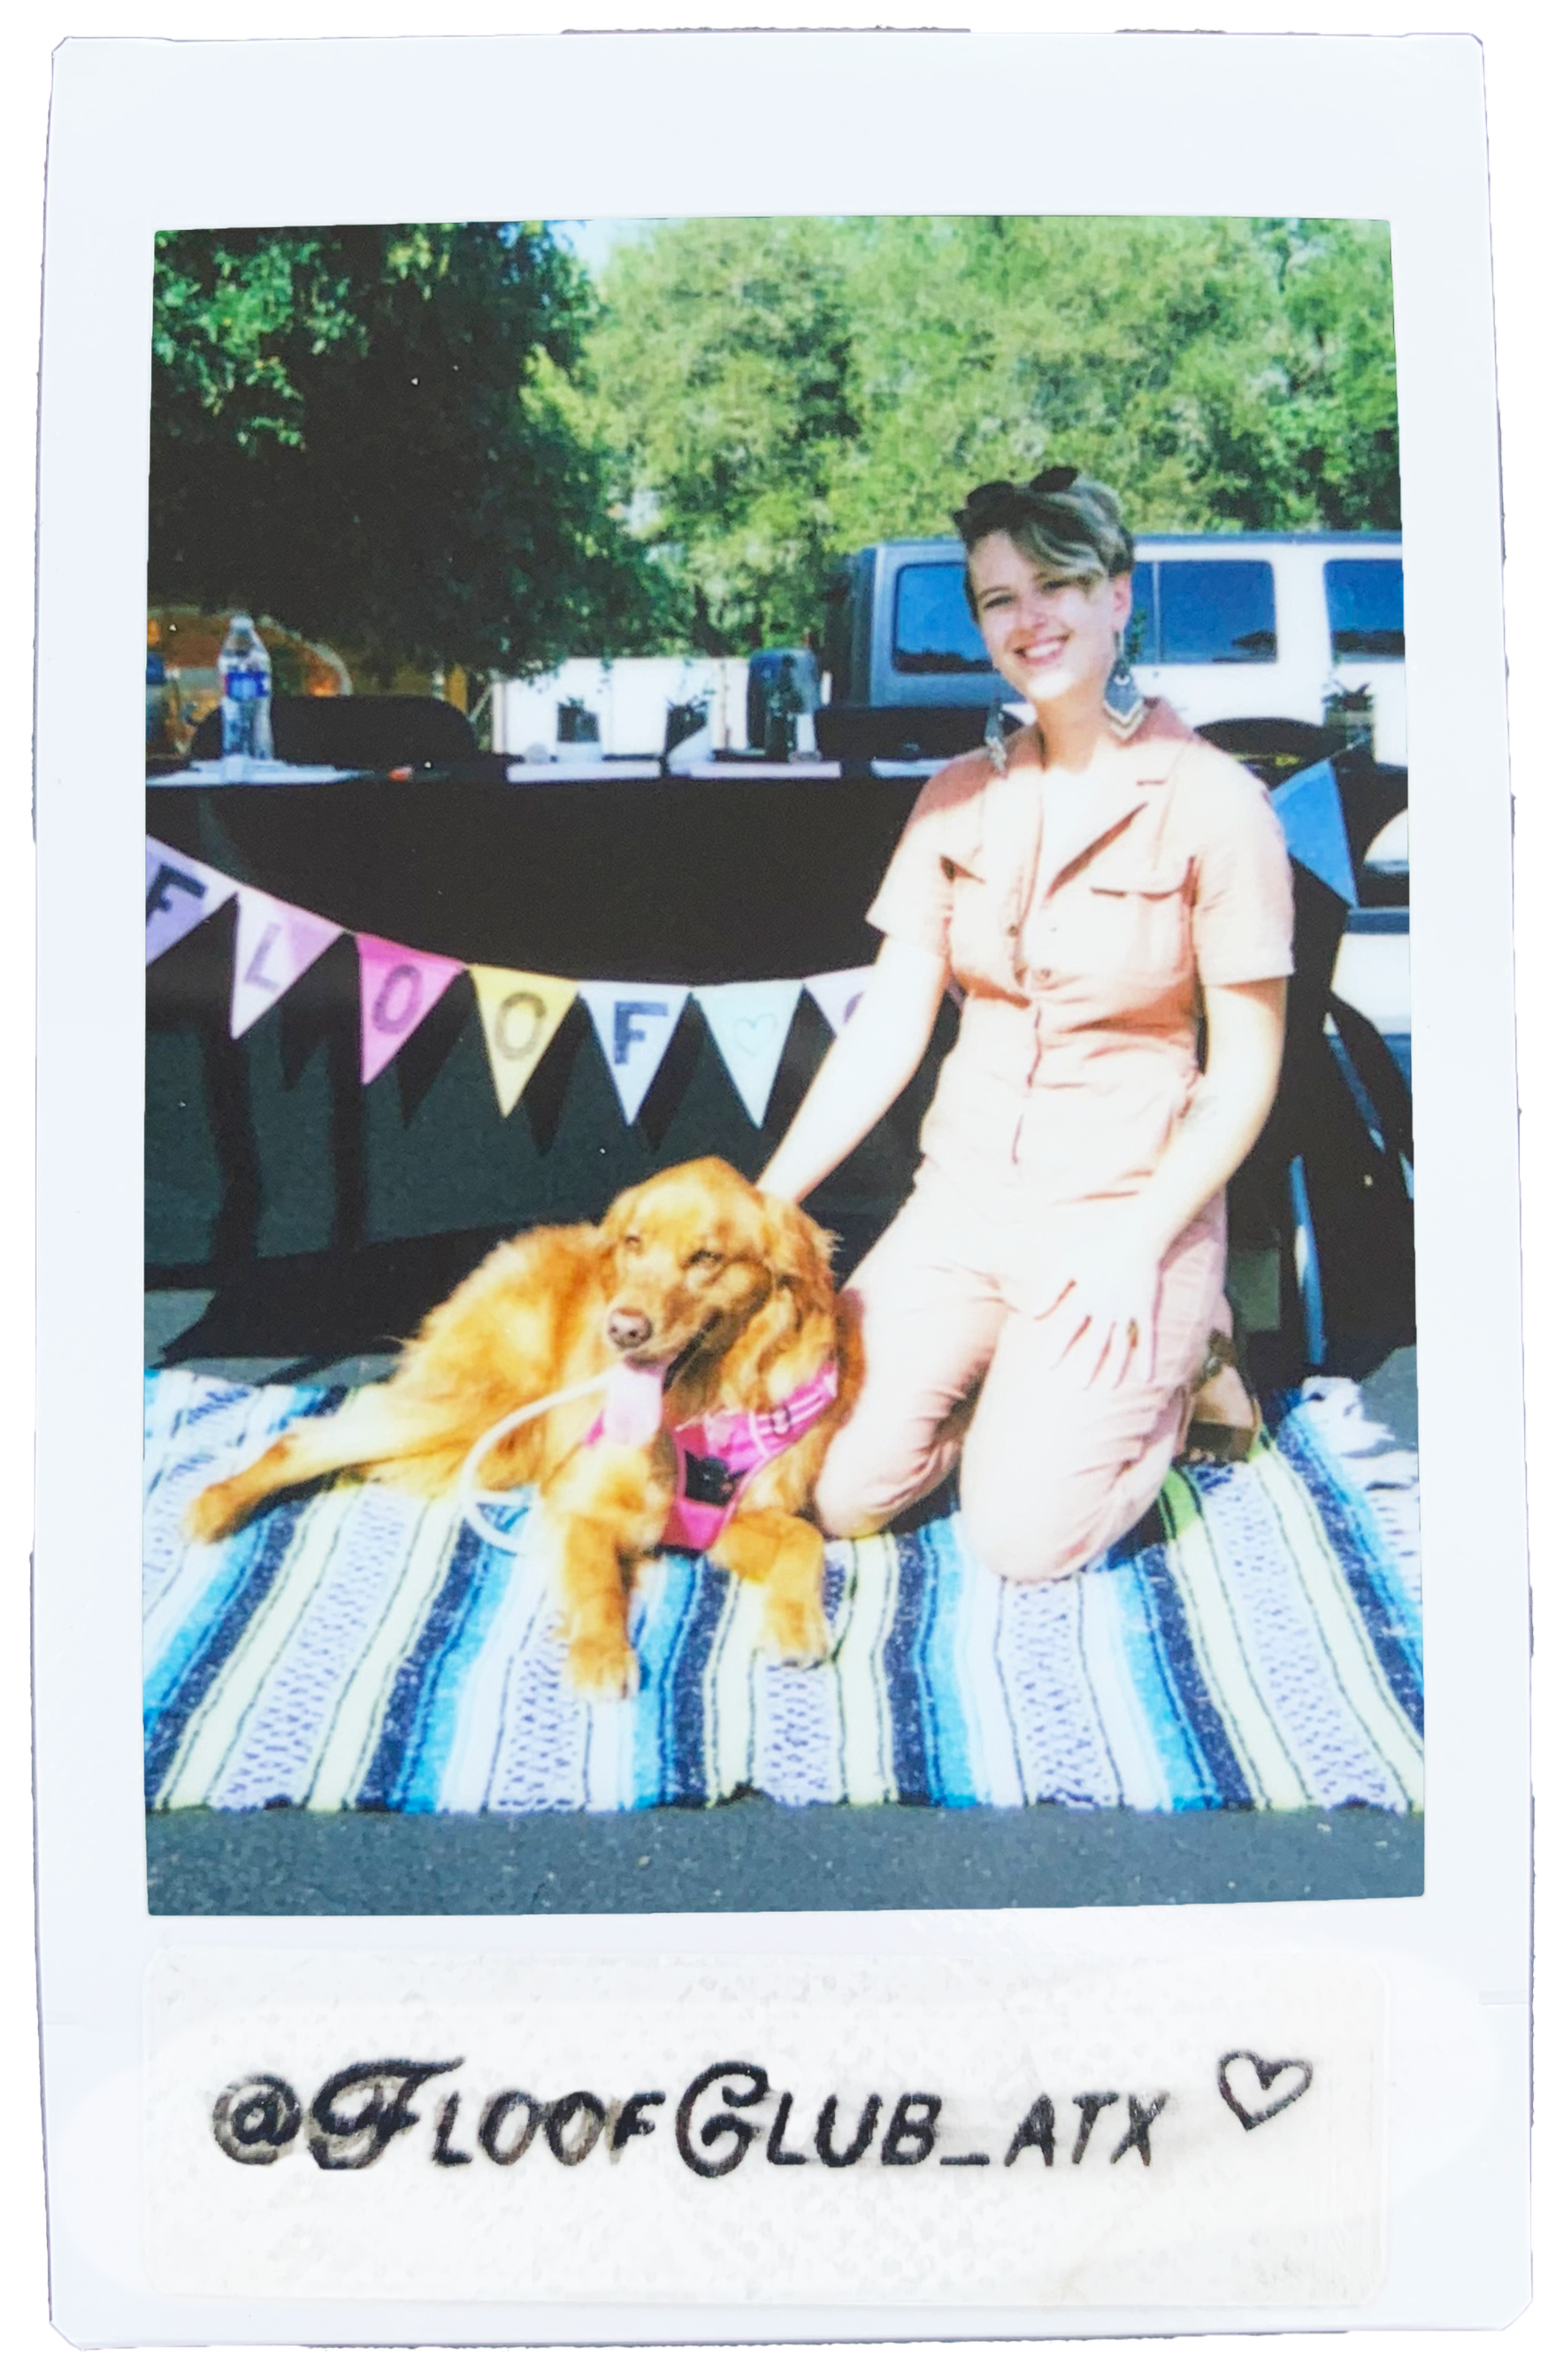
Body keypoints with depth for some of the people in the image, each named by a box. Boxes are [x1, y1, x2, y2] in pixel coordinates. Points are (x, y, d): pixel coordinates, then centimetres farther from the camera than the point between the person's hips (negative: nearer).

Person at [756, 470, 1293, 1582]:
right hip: (963, 1196, 4)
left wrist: (1138, 1248, -16)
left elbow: (1246, 1074, -8)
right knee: (834, 1493, -8)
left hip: (1127, 1205, -4)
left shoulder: (1213, 802, -9)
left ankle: (1175, 1367, 13)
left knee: (1022, 1536, -14)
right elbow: (887, 1028, 3)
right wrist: (764, 1199, -5)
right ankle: (1020, 1380, 17)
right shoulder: (959, 798, 4)